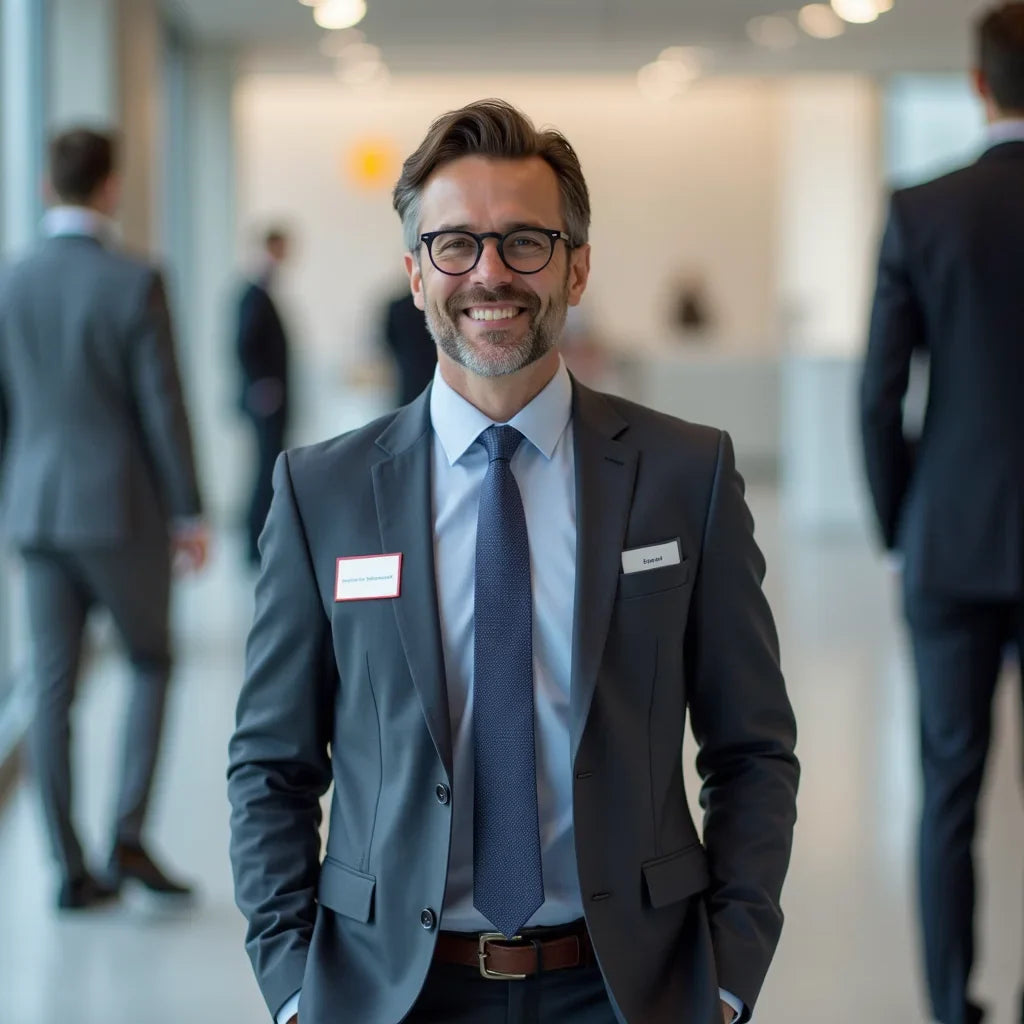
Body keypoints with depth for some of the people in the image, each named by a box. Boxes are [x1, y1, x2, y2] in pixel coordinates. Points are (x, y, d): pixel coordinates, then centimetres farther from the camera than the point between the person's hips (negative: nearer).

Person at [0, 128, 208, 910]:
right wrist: (189, 513, -3)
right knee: (152, 663, 14)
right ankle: (128, 837, 3)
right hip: (121, 508, -4)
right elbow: (163, 406, -11)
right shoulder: (135, 284, -12)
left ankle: (72, 870, 11)